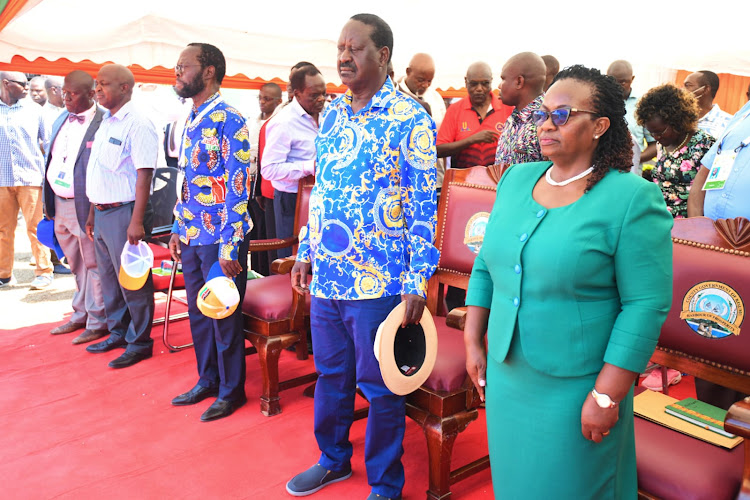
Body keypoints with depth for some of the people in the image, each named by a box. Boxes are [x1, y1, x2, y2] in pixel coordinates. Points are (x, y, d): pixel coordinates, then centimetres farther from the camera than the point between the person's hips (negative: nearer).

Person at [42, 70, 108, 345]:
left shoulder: (104, 123, -13)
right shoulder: (61, 120, 12)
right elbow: (52, 159, 16)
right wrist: (49, 203, 13)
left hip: (87, 207, -8)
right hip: (60, 205, 8)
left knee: (93, 265, 3)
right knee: (76, 265, 18)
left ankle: (97, 322, 15)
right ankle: (80, 315, 33)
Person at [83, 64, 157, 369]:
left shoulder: (137, 124, -12)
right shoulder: (105, 124, 15)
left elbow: (144, 173, -19)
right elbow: (98, 174, 19)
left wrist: (137, 221, -23)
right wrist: (92, 213, 18)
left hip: (122, 212, -9)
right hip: (101, 212, 9)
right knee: (109, 278, 16)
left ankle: (140, 343, 12)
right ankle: (118, 333, 30)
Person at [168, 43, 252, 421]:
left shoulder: (228, 121, -13)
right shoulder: (192, 121, 14)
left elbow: (237, 188, -17)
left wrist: (229, 247, -20)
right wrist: (178, 230, 16)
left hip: (220, 238, -8)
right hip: (192, 237, 8)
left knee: (224, 315, 3)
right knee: (198, 311, 16)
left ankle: (231, 391, 20)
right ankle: (208, 380, 33)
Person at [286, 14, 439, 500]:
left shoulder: (410, 119, -9)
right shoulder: (332, 113, 10)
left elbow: (424, 206, -11)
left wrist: (418, 282, -15)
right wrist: (306, 251, 15)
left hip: (379, 281, -6)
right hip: (326, 276, 6)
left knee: (379, 386, 7)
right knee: (330, 373, 20)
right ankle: (333, 459, 43)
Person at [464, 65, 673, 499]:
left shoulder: (632, 198, -14)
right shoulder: (516, 179, 3)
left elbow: (647, 305, -16)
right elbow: (485, 267, 8)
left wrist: (607, 395, -16)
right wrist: (473, 343, 7)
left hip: (574, 388, -5)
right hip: (506, 377, 5)